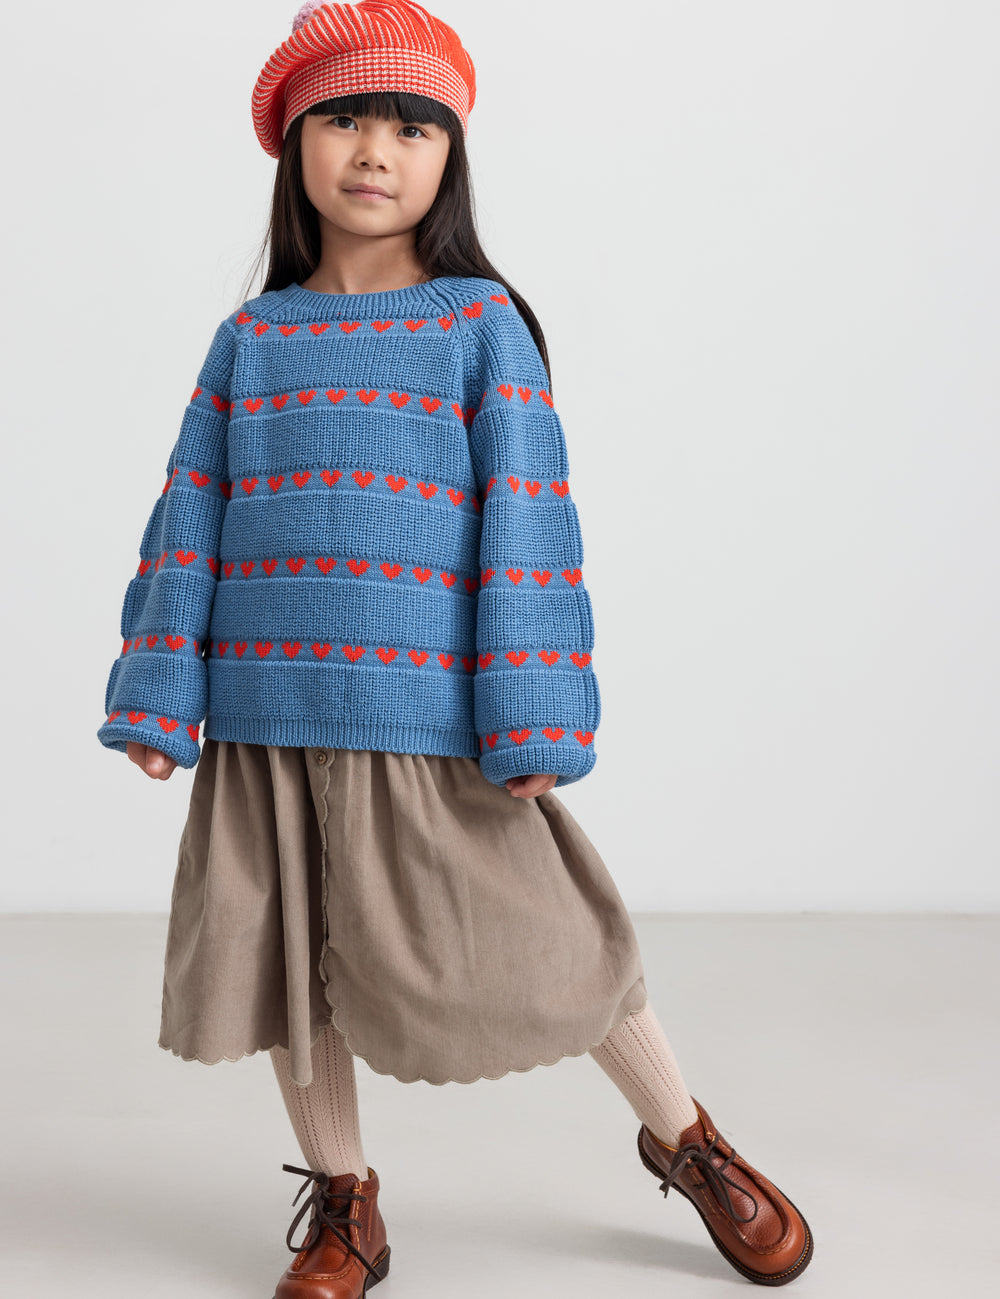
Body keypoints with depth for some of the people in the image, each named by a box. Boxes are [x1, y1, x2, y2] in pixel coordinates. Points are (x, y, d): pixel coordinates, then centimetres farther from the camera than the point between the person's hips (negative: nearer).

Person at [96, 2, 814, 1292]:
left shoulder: (482, 322, 0)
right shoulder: (248, 339, 10)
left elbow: (527, 518, -6)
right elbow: (187, 518, 9)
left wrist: (533, 716, -12)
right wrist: (158, 690, 3)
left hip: (428, 715, -3)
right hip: (263, 715, 4)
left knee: (533, 942, 3)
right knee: (286, 957, 10)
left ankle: (686, 1140, 29)